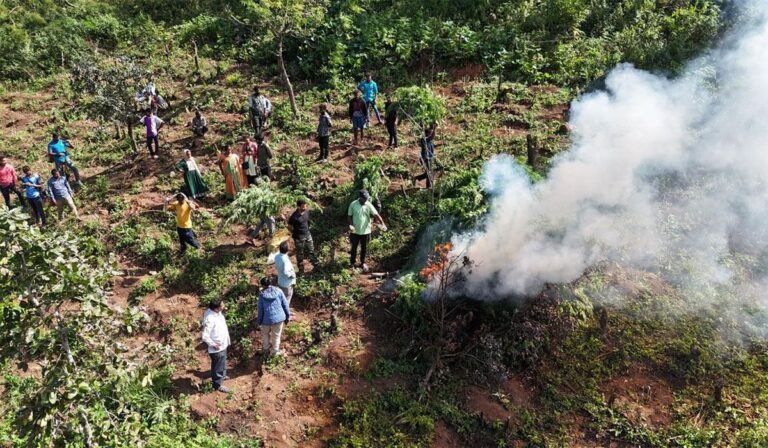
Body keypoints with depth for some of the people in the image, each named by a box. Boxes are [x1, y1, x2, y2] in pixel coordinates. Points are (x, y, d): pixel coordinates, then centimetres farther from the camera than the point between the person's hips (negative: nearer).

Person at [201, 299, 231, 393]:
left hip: (223, 344, 9)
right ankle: (218, 385, 32)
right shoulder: (210, 319, -35)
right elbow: (205, 336, -31)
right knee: (218, 366, 12)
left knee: (222, 363, 31)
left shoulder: (218, 312, -8)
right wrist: (213, 344, -21)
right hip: (217, 348, -9)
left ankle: (222, 375, 54)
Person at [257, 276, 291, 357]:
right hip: (279, 318, 1)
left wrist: (259, 320, 9)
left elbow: (260, 309, -5)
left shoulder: (262, 294, -11)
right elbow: (285, 305, -2)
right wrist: (288, 316, 10)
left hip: (267, 319, -1)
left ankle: (267, 349, 41)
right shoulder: (278, 291, -7)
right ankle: (275, 351, 33)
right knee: (276, 335, 18)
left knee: (265, 334, 26)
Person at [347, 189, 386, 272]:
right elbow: (350, 216, -1)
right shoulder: (353, 204, -9)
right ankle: (352, 263, 28)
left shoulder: (369, 205, -9)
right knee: (354, 247, 11)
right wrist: (351, 225, -19)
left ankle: (363, 262, 33)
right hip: (355, 231, -1)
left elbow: (376, 215, -18)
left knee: (364, 248, 14)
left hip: (366, 231, 1)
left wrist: (382, 224, -32)